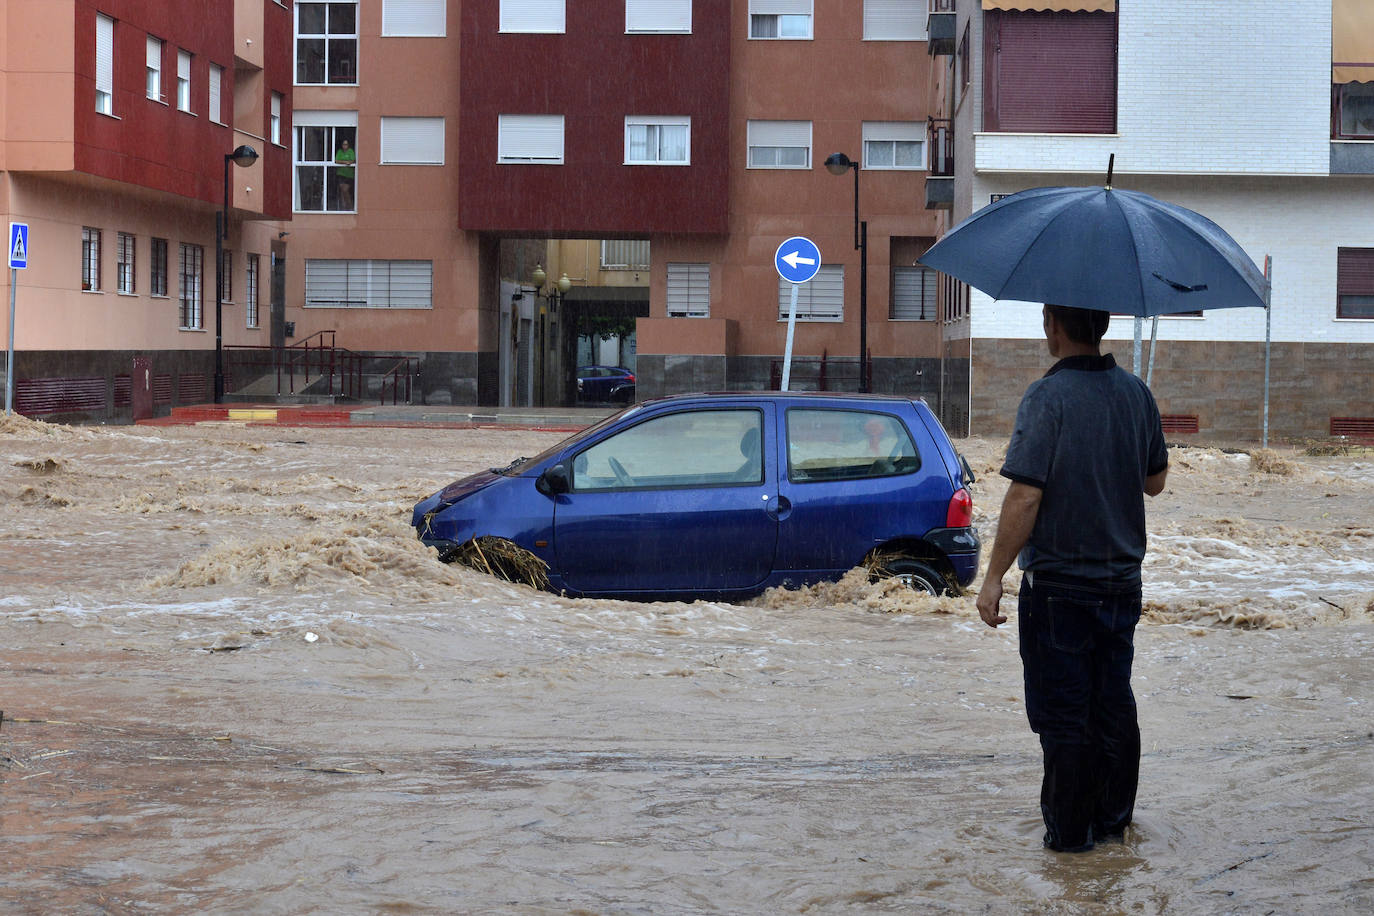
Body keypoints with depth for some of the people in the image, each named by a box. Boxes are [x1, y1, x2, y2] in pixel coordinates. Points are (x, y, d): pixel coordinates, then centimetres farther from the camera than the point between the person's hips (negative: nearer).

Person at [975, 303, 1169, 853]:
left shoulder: (1048, 397, -16)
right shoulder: (1136, 394, 3)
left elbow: (1025, 497, -21)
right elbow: (1155, 481, 15)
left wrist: (994, 576, -14)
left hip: (1059, 587, -6)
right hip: (1122, 581, 6)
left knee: (1063, 715, 3)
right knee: (1114, 705, 15)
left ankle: (1069, 830, 9)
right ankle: (1113, 819, 24)